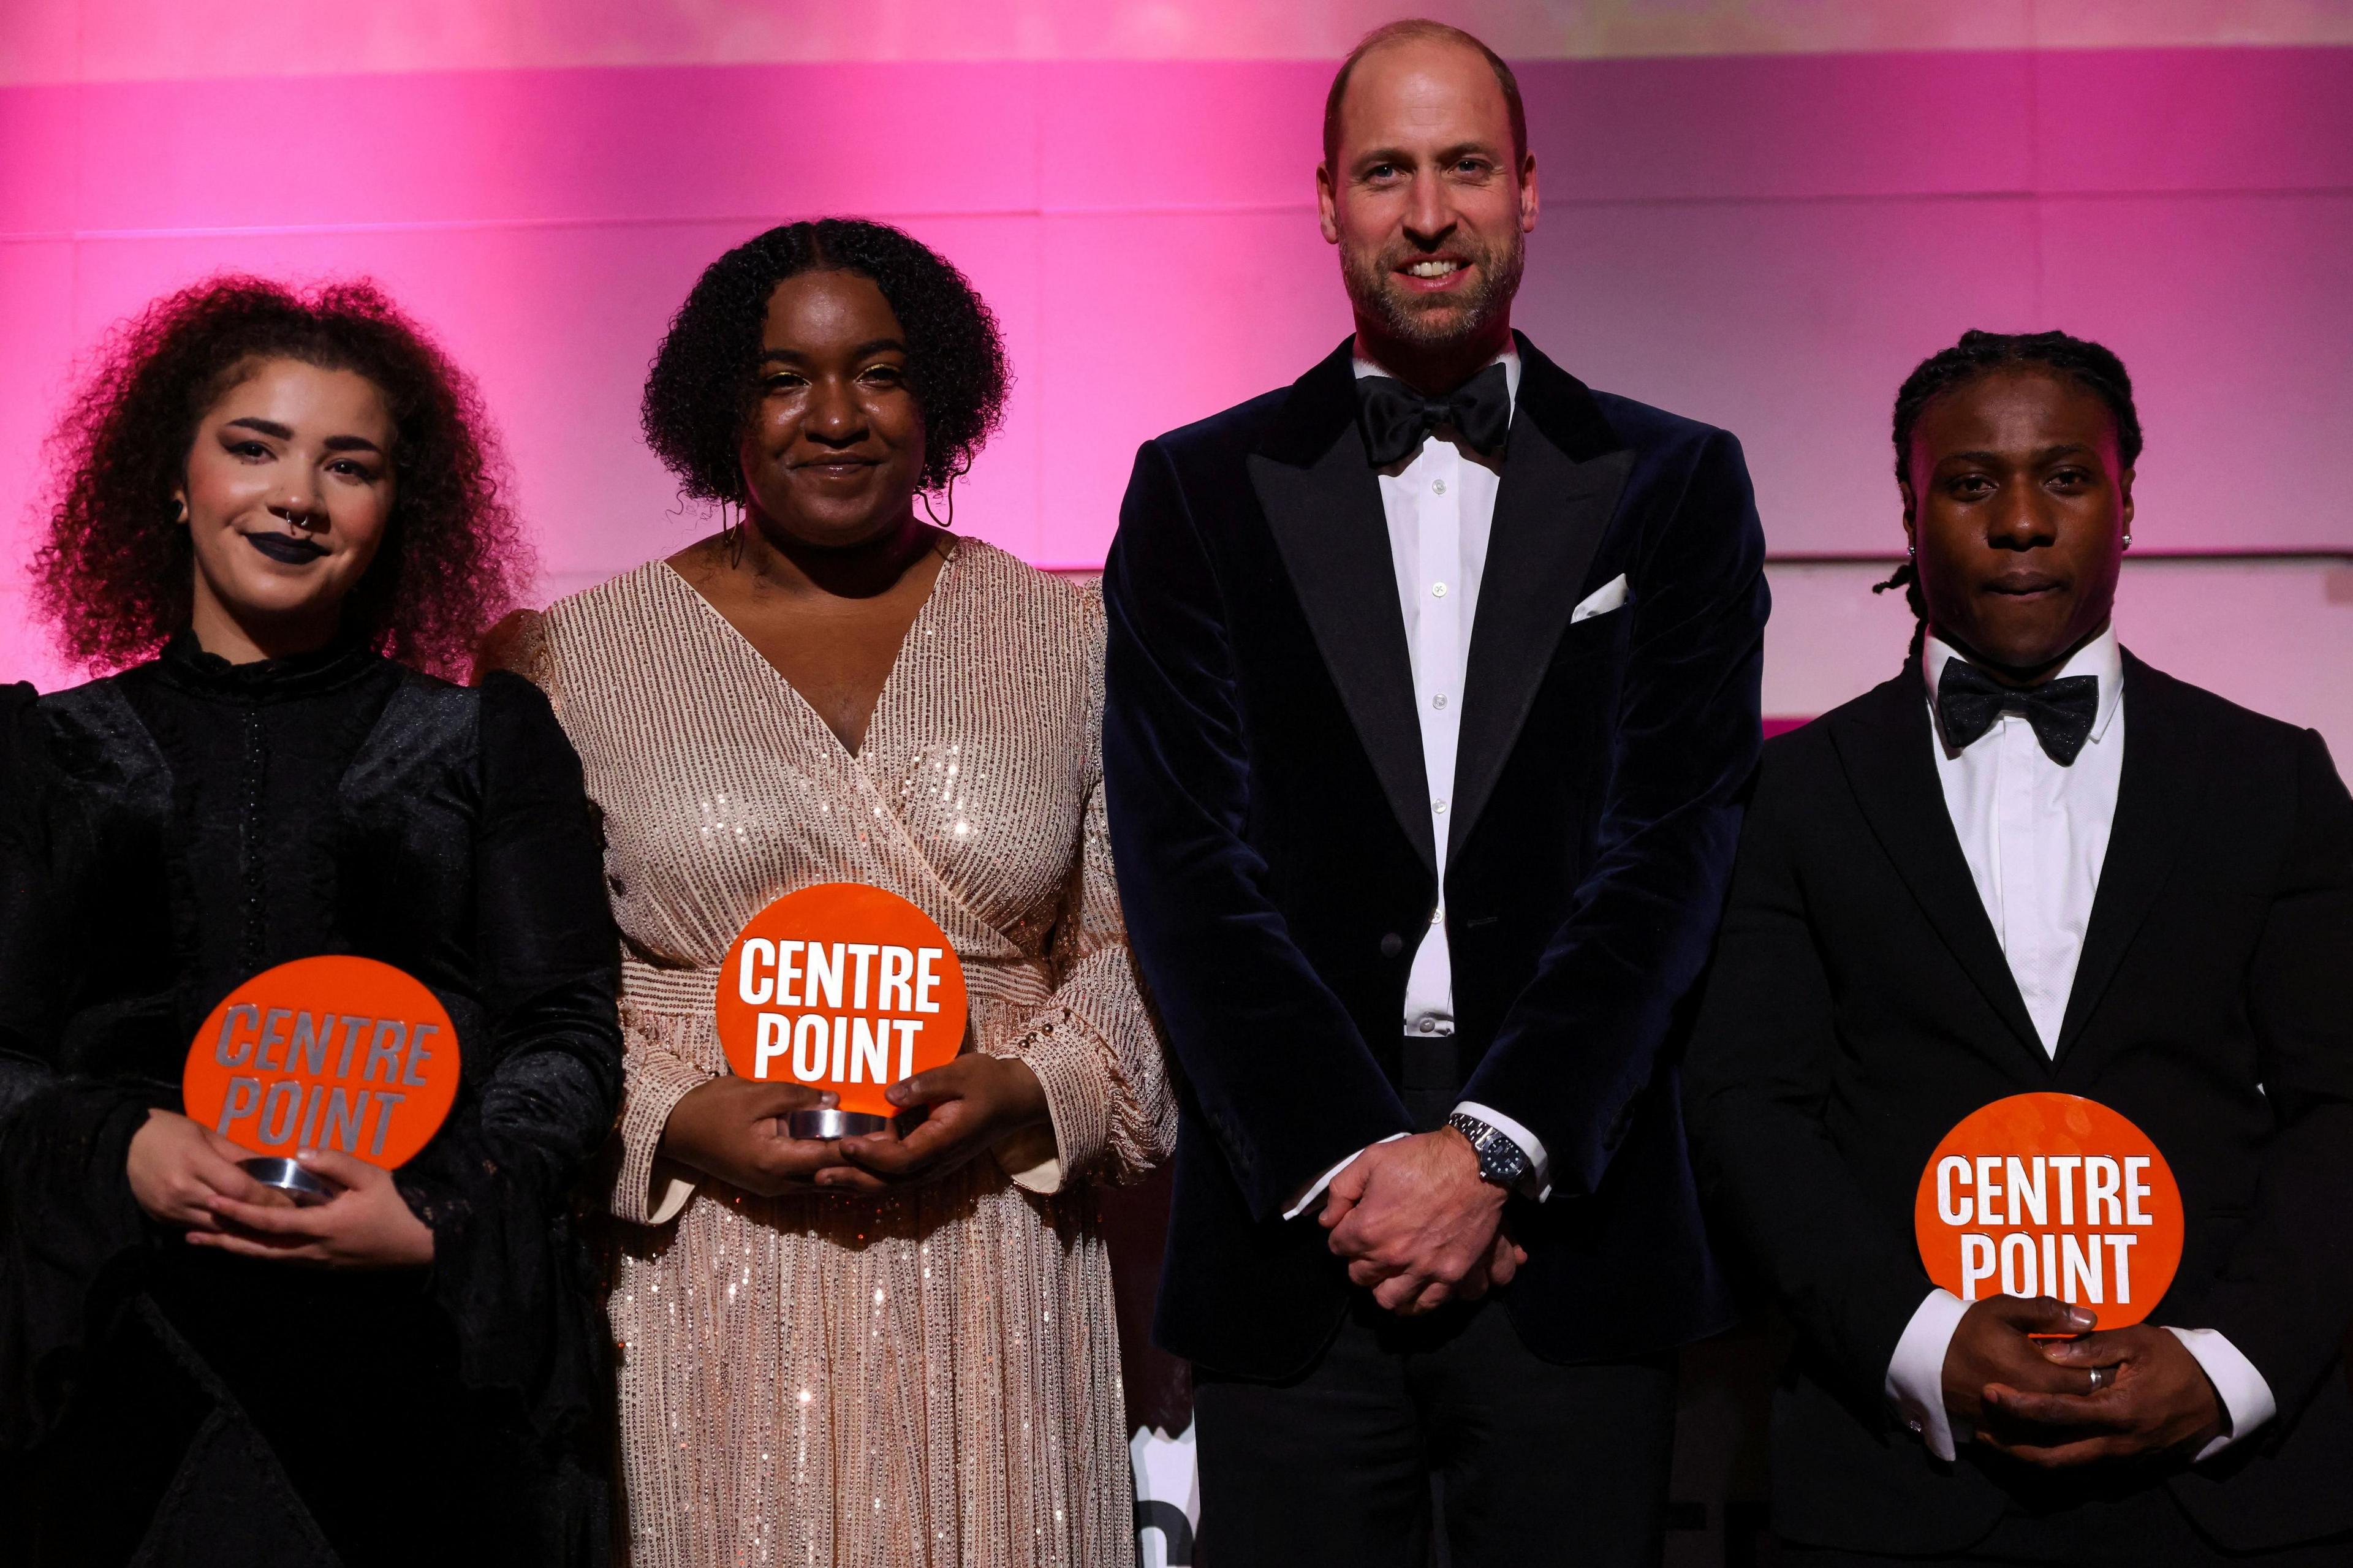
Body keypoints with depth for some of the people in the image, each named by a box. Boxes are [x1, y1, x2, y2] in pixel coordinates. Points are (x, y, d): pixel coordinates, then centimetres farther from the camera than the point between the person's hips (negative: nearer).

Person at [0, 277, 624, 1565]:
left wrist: (436, 1211, -11)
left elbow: (570, 1036, 5)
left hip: (436, 1342, 0)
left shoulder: (492, 741, 10)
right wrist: (123, 1151, -12)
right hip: (134, 1361, 1)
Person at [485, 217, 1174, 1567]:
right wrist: (679, 1122, -12)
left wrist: (1020, 1095, -10)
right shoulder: (585, 659, 4)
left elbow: (1140, 947, 7)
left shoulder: (1073, 642, 7)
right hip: (701, 1292, -1)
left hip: (988, 1291, 1)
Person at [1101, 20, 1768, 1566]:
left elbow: (1672, 845, -2)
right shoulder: (1200, 490, 7)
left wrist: (1493, 1147, -12)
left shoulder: (1676, 485, 7)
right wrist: (1340, 1158, -11)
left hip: (1575, 1223, 0)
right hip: (1292, 1224, 0)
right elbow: (1186, 857, -1)